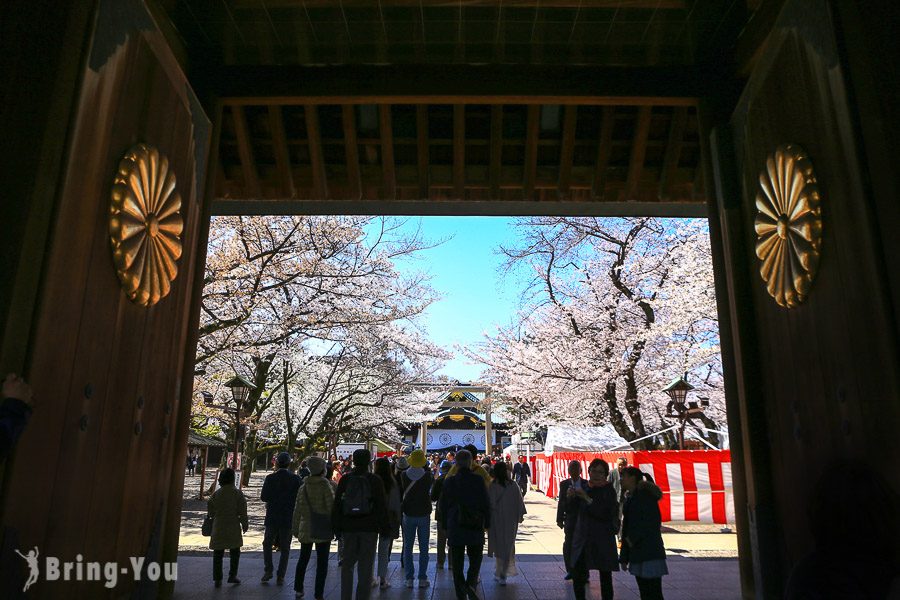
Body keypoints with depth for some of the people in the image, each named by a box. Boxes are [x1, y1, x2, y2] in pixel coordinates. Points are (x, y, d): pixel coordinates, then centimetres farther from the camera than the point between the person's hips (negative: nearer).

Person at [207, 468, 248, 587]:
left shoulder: (217, 493, -2)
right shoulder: (238, 493, -9)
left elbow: (210, 508, 5)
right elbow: (242, 511, -7)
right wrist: (245, 525, 4)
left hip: (218, 527, 2)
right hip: (233, 528, -2)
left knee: (218, 553, 9)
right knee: (234, 552, 14)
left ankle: (217, 579, 9)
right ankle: (232, 575, 13)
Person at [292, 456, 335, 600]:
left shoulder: (303, 487, 2)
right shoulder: (326, 485, -13)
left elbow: (297, 510, 6)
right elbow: (331, 507, -14)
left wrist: (295, 528, 13)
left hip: (306, 529, 4)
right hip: (323, 530, -4)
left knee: (303, 559, 20)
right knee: (322, 562, 4)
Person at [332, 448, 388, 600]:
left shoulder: (345, 479, 2)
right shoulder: (375, 480, -4)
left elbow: (337, 505, 4)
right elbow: (382, 506, -2)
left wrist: (337, 527, 11)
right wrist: (384, 527, 5)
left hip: (349, 527, 2)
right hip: (369, 527, -2)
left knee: (347, 565, 13)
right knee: (365, 567, 5)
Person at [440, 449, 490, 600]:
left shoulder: (449, 481, -2)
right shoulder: (478, 480, -7)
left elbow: (443, 505, 3)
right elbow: (486, 503, -3)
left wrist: (445, 525, 13)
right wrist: (487, 523, 8)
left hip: (455, 527, 1)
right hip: (476, 527, -1)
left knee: (457, 563, 11)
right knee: (475, 559, 11)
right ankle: (471, 584, -13)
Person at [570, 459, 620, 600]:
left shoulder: (609, 491, -7)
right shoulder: (584, 488, 8)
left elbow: (606, 514, -21)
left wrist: (587, 499, -22)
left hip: (603, 540, -4)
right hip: (583, 538, 4)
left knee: (605, 576, 5)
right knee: (577, 575, 3)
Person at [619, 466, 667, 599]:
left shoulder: (646, 495, -9)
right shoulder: (630, 497, 14)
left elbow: (653, 522, -17)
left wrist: (633, 538, -12)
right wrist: (624, 557, 15)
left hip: (650, 553, -8)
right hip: (636, 553, 8)